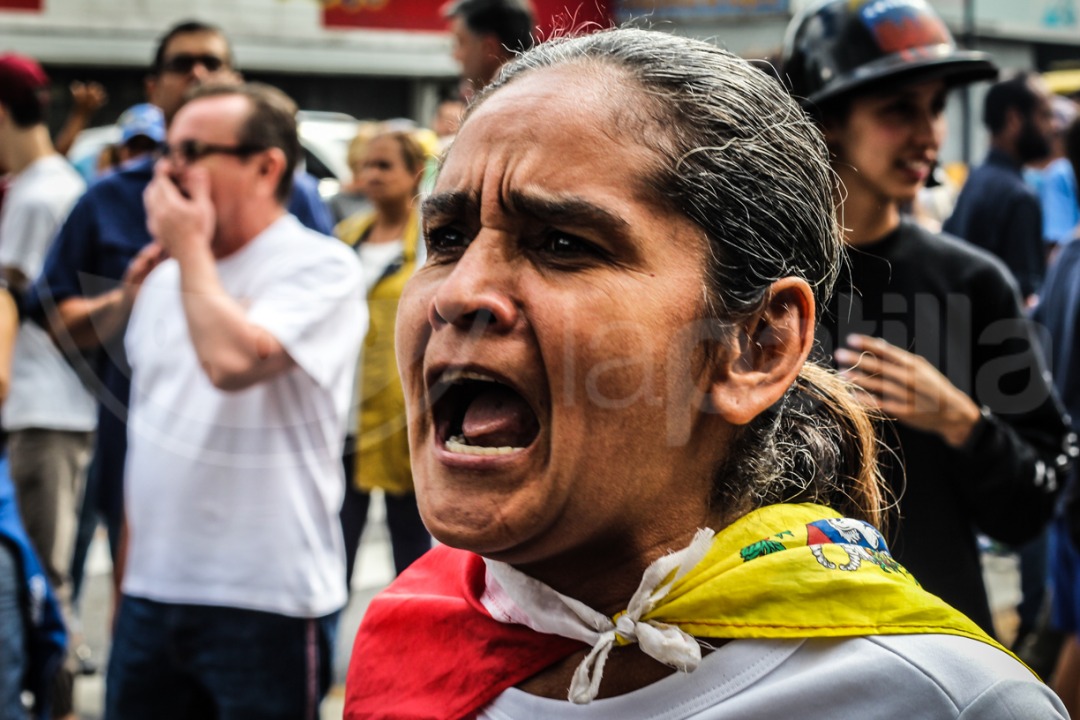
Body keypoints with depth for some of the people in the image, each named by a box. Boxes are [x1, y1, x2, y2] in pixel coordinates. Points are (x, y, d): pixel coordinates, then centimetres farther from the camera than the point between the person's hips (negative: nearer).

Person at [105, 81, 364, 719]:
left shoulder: (321, 267, -10)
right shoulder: (166, 277, 13)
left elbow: (232, 361, -28)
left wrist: (190, 245, -13)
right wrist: (128, 563, 19)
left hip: (266, 602, -7)